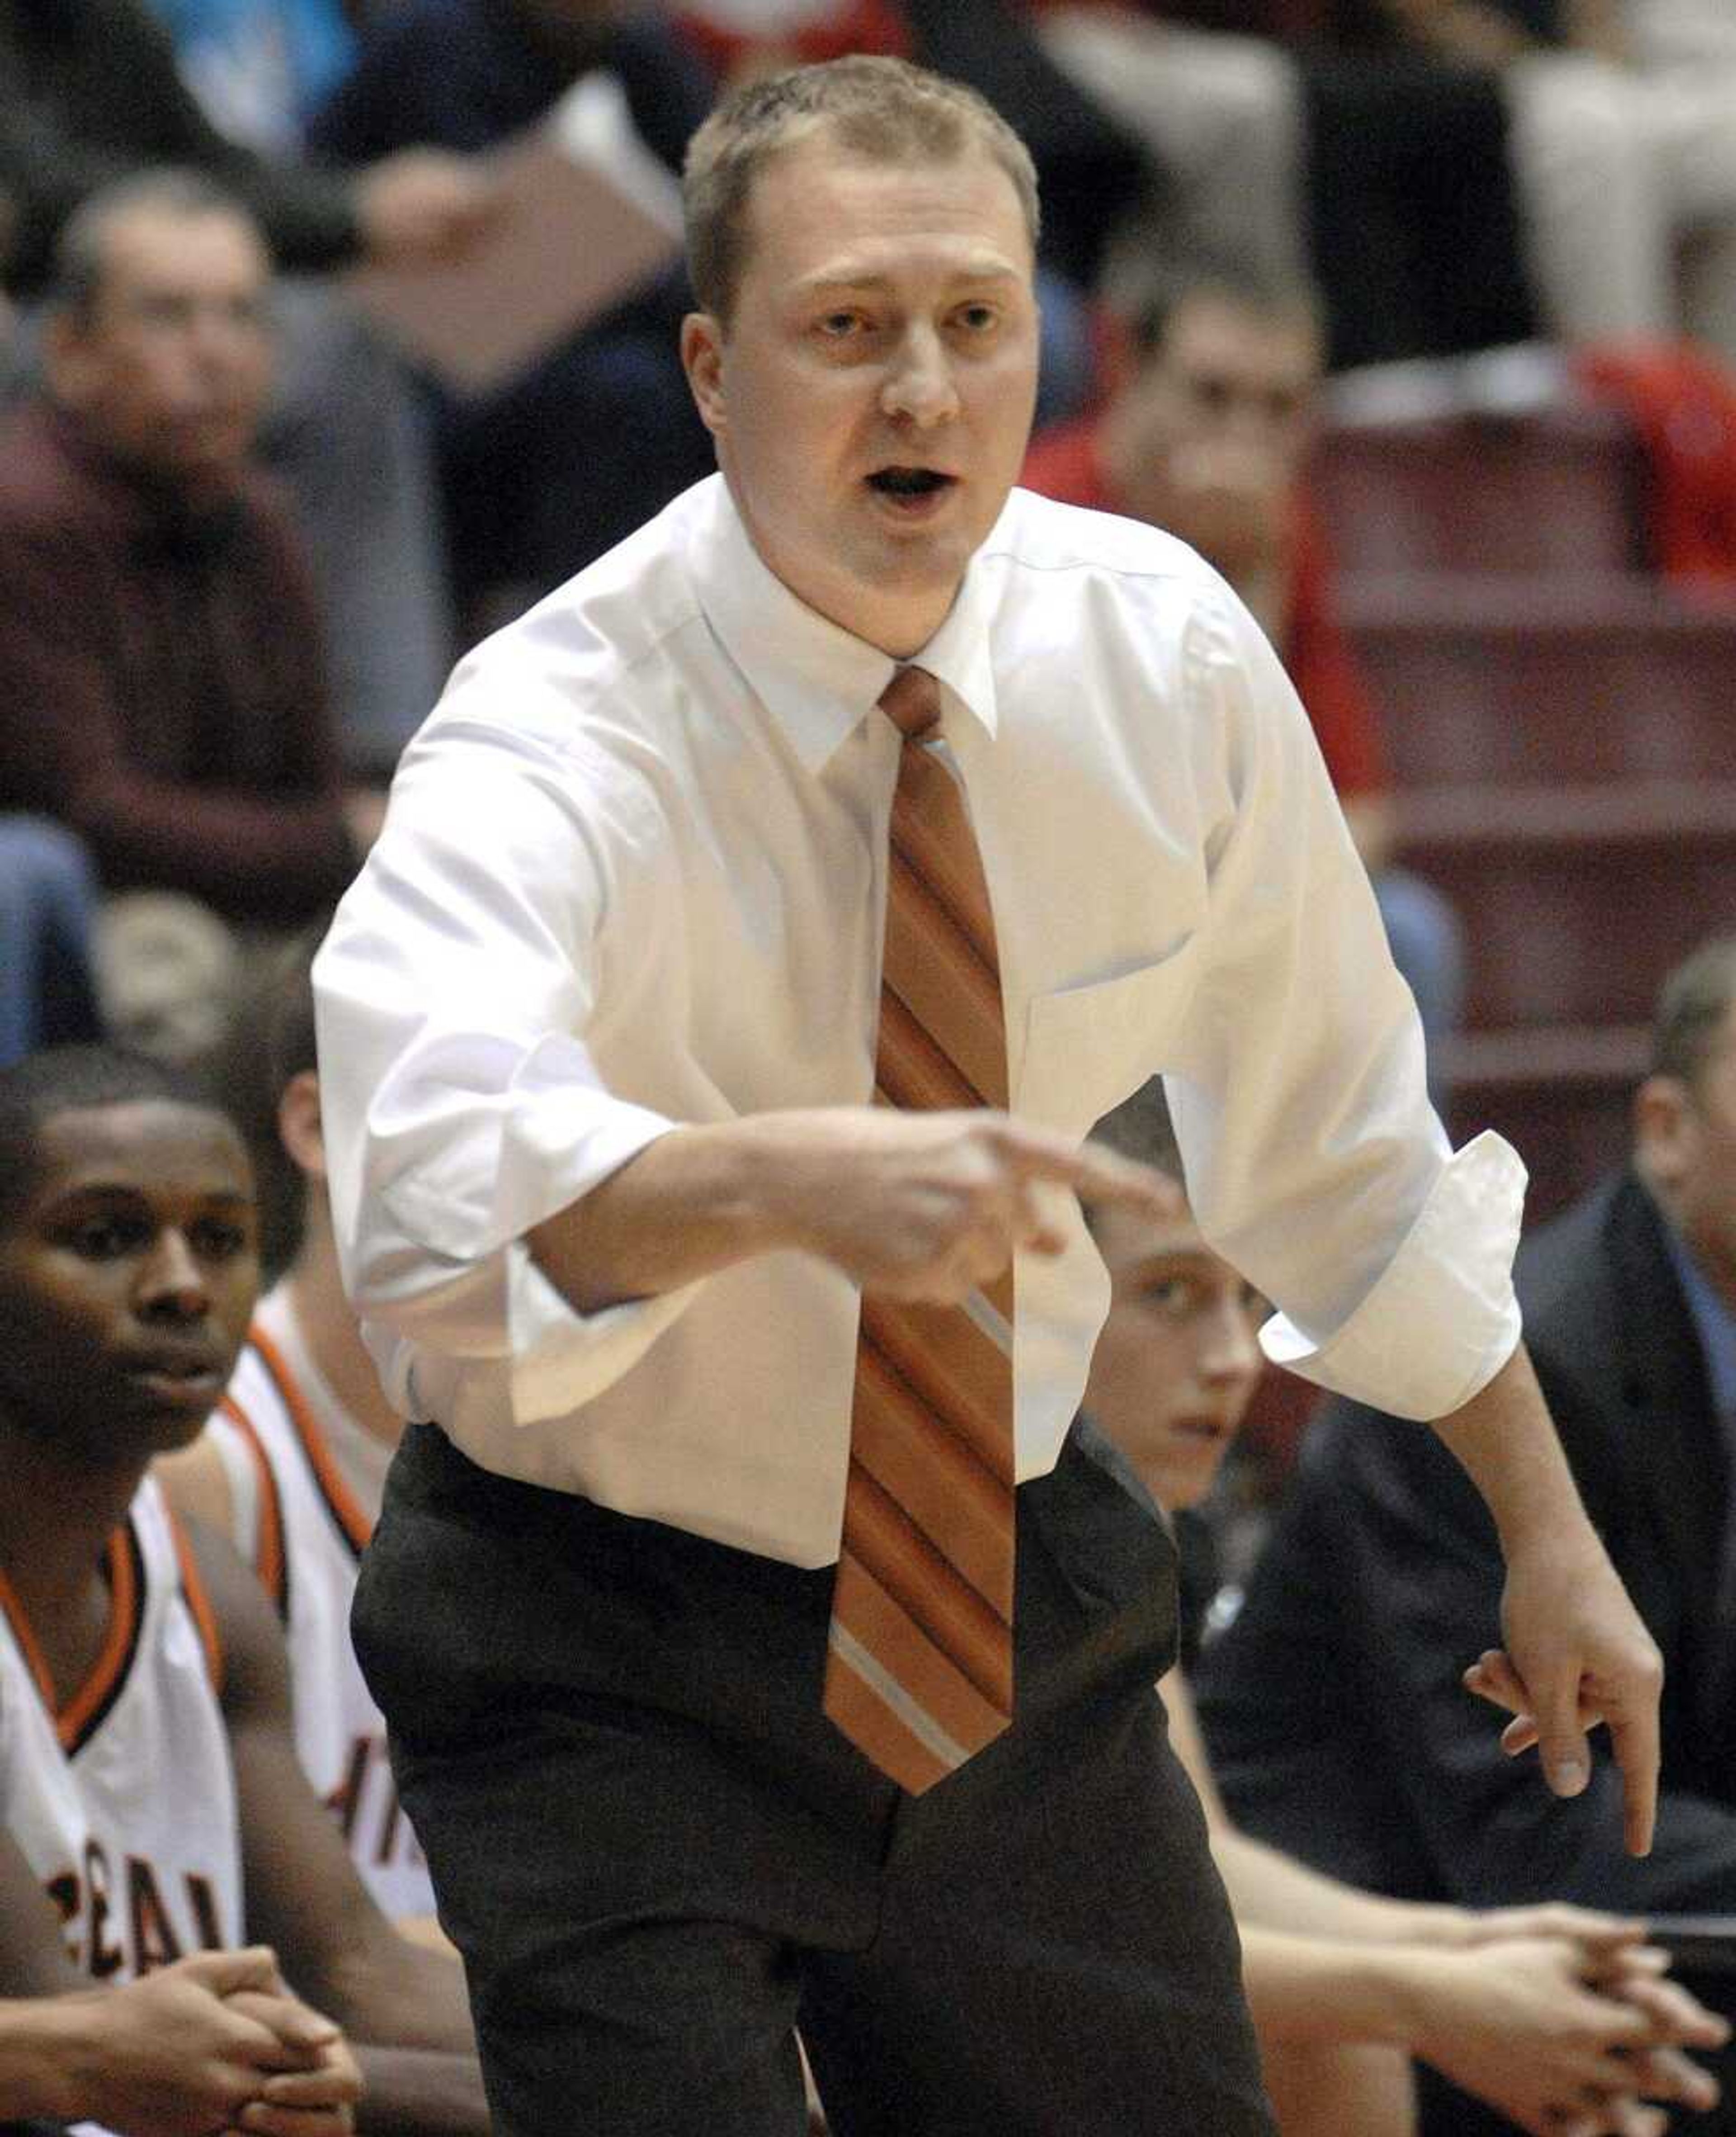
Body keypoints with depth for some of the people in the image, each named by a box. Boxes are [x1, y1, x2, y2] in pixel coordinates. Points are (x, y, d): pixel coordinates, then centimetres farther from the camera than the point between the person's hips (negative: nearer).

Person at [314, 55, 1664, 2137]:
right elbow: (434, 1176, -44)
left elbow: (1332, 1123, 7)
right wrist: (800, 1180, -62)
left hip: (1020, 1603, 5)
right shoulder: (552, 743, -24)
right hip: (609, 1648, -5)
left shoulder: (1164, 654, -8)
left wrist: (1547, 1532, 11)